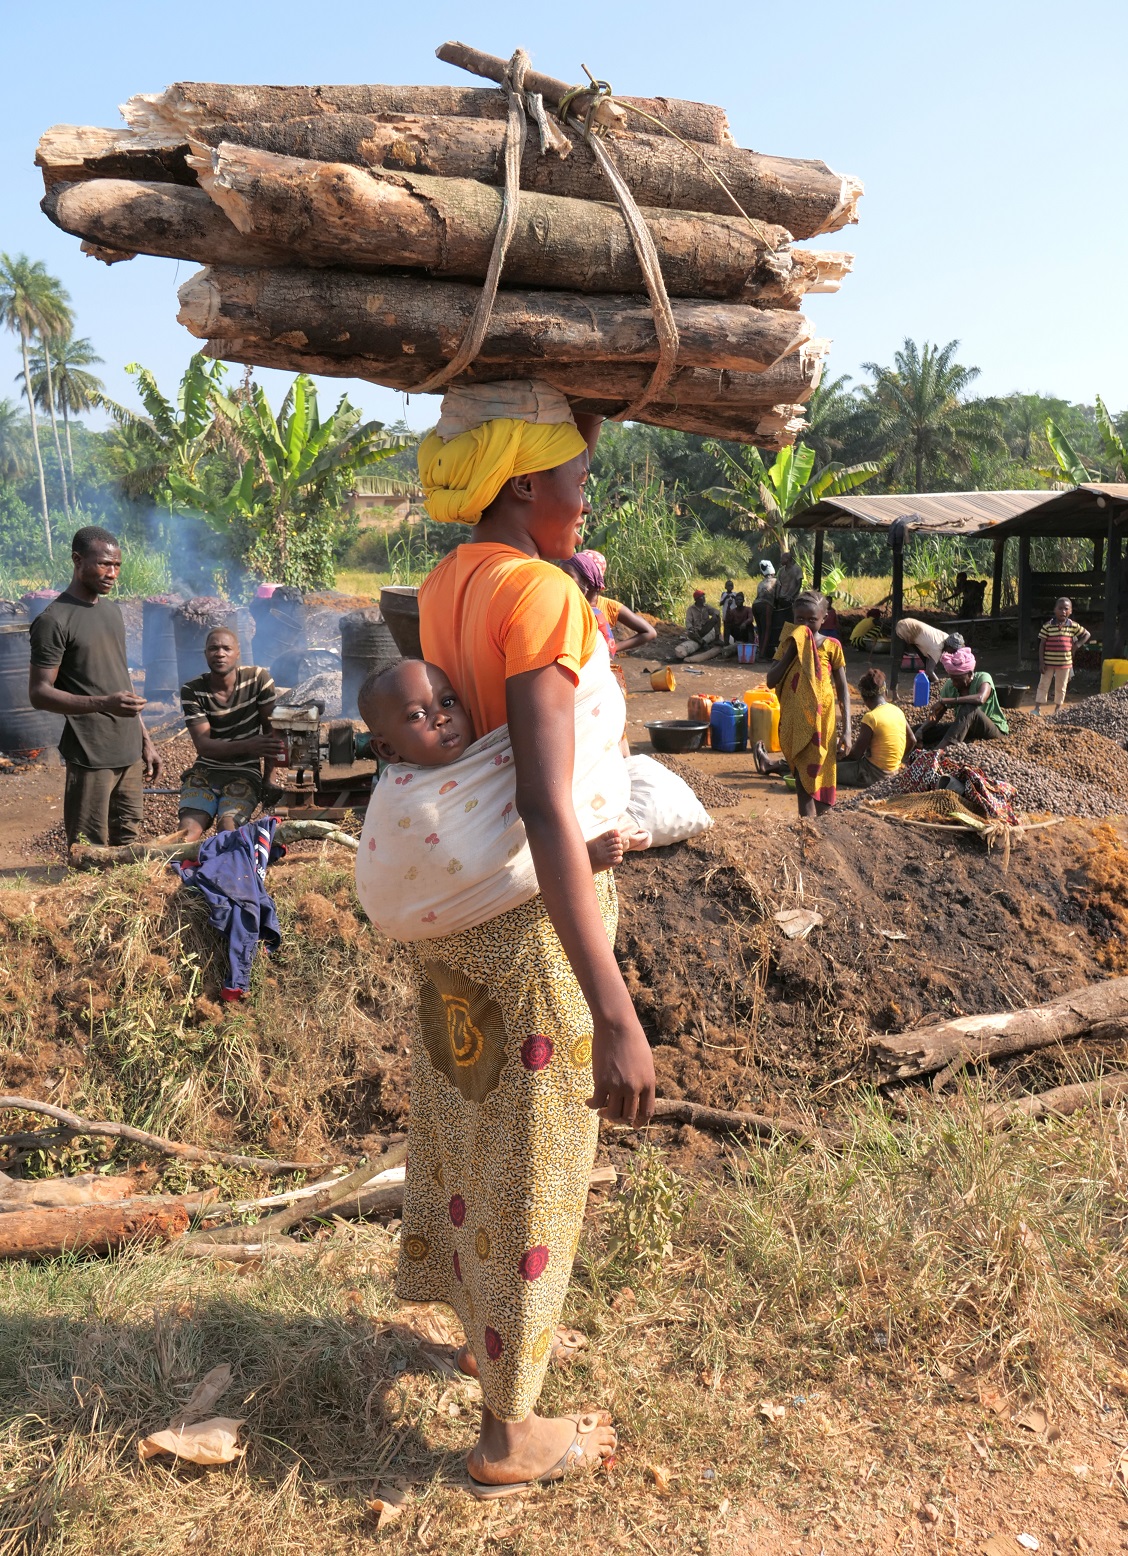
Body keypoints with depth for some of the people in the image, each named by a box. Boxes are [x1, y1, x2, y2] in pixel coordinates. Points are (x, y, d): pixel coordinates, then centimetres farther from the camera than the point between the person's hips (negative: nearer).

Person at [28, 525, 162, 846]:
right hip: (90, 756, -7)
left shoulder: (112, 610, 14)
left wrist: (145, 739, 18)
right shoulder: (54, 621, -10)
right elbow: (39, 693, -13)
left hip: (129, 751, 7)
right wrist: (103, 704, -27)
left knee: (128, 845, 9)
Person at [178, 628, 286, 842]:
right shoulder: (192, 690, -7)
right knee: (188, 829, -23)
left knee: (228, 825, -28)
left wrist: (268, 780, -6)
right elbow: (203, 745, -15)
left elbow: (272, 731, -3)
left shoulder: (258, 678, -9)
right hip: (205, 771, 1)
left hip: (245, 773, -1)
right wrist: (248, 745, -31)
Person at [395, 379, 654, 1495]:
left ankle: (485, 1326, 48)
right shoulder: (538, 594, -23)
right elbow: (545, 809, -31)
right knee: (527, 1169, 7)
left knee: (469, 1123, 25)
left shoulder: (444, 588, 4)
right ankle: (507, 1434, 25)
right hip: (531, 918, -9)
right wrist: (615, 1014, -32)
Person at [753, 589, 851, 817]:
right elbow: (771, 681, -4)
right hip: (794, 720, 1)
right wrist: (791, 651, -11)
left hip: (821, 720, -1)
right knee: (803, 770, 3)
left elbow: (843, 689, 0)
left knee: (813, 770, 4)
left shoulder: (831, 645, -1)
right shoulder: (789, 644, 5)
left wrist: (847, 728, -7)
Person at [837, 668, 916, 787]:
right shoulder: (897, 711, 2)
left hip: (873, 774, -8)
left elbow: (856, 754, -16)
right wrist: (897, 760, 23)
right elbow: (912, 741, 11)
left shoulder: (870, 717, -20)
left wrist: (842, 757, 3)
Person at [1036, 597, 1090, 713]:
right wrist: (1041, 662, -9)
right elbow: (1042, 644, -5)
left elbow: (1087, 634, 14)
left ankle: (1058, 708, 25)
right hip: (1048, 663, -2)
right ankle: (1037, 707, 10)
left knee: (1061, 687, 12)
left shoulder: (1073, 626, -1)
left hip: (1065, 663, 2)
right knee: (1043, 685, 4)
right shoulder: (1048, 626, -7)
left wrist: (1077, 645, -1)